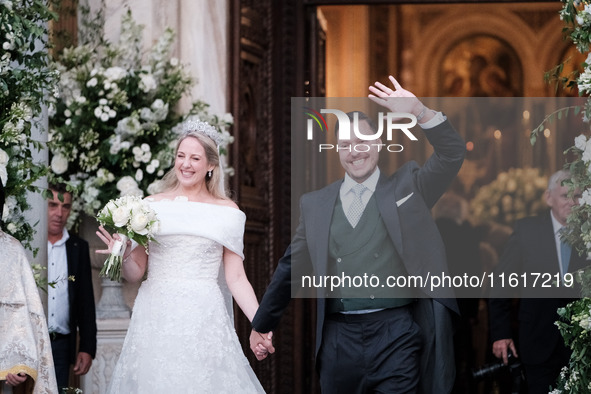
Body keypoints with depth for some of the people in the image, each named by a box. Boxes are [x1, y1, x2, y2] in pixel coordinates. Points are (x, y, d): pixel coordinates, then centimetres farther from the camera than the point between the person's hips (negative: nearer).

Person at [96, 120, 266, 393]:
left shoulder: (226, 211, 6)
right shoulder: (151, 206, 8)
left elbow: (236, 278, 3)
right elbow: (135, 274, 10)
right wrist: (124, 256, -11)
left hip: (203, 319, -1)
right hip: (156, 318, 1)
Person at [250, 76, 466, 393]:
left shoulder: (407, 187, 9)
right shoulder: (314, 204, 13)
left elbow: (452, 155, -4)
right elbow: (291, 268, 19)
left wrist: (419, 111, -17)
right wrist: (261, 325, 24)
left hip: (396, 334, -2)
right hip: (338, 339, 2)